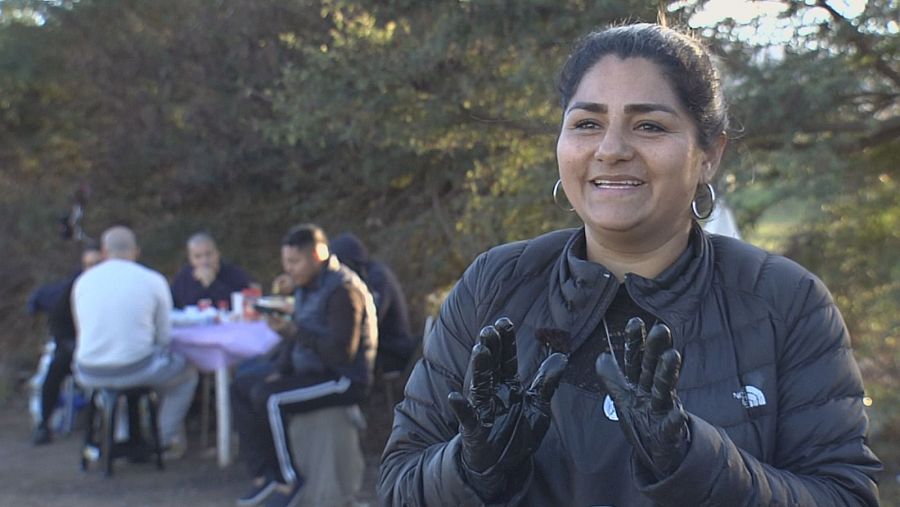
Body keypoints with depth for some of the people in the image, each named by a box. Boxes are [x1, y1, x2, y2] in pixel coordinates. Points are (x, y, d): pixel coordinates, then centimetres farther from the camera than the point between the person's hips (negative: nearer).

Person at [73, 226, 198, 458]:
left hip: (89, 376, 3)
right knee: (187, 371, 27)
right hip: (135, 371, -3)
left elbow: (81, 330, 15)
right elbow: (164, 336, 2)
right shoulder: (154, 280, -3)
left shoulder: (83, 281, 5)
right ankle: (168, 438, 27)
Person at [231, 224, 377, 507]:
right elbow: (297, 336, 18)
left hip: (343, 379, -10)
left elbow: (341, 351, -27)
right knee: (241, 385, 6)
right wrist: (280, 368, 1)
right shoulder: (305, 287, 10)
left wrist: (293, 330, -30)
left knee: (267, 397, -25)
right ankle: (263, 474, 2)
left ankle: (288, 481, -13)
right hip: (311, 370, 11)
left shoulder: (343, 290, -20)